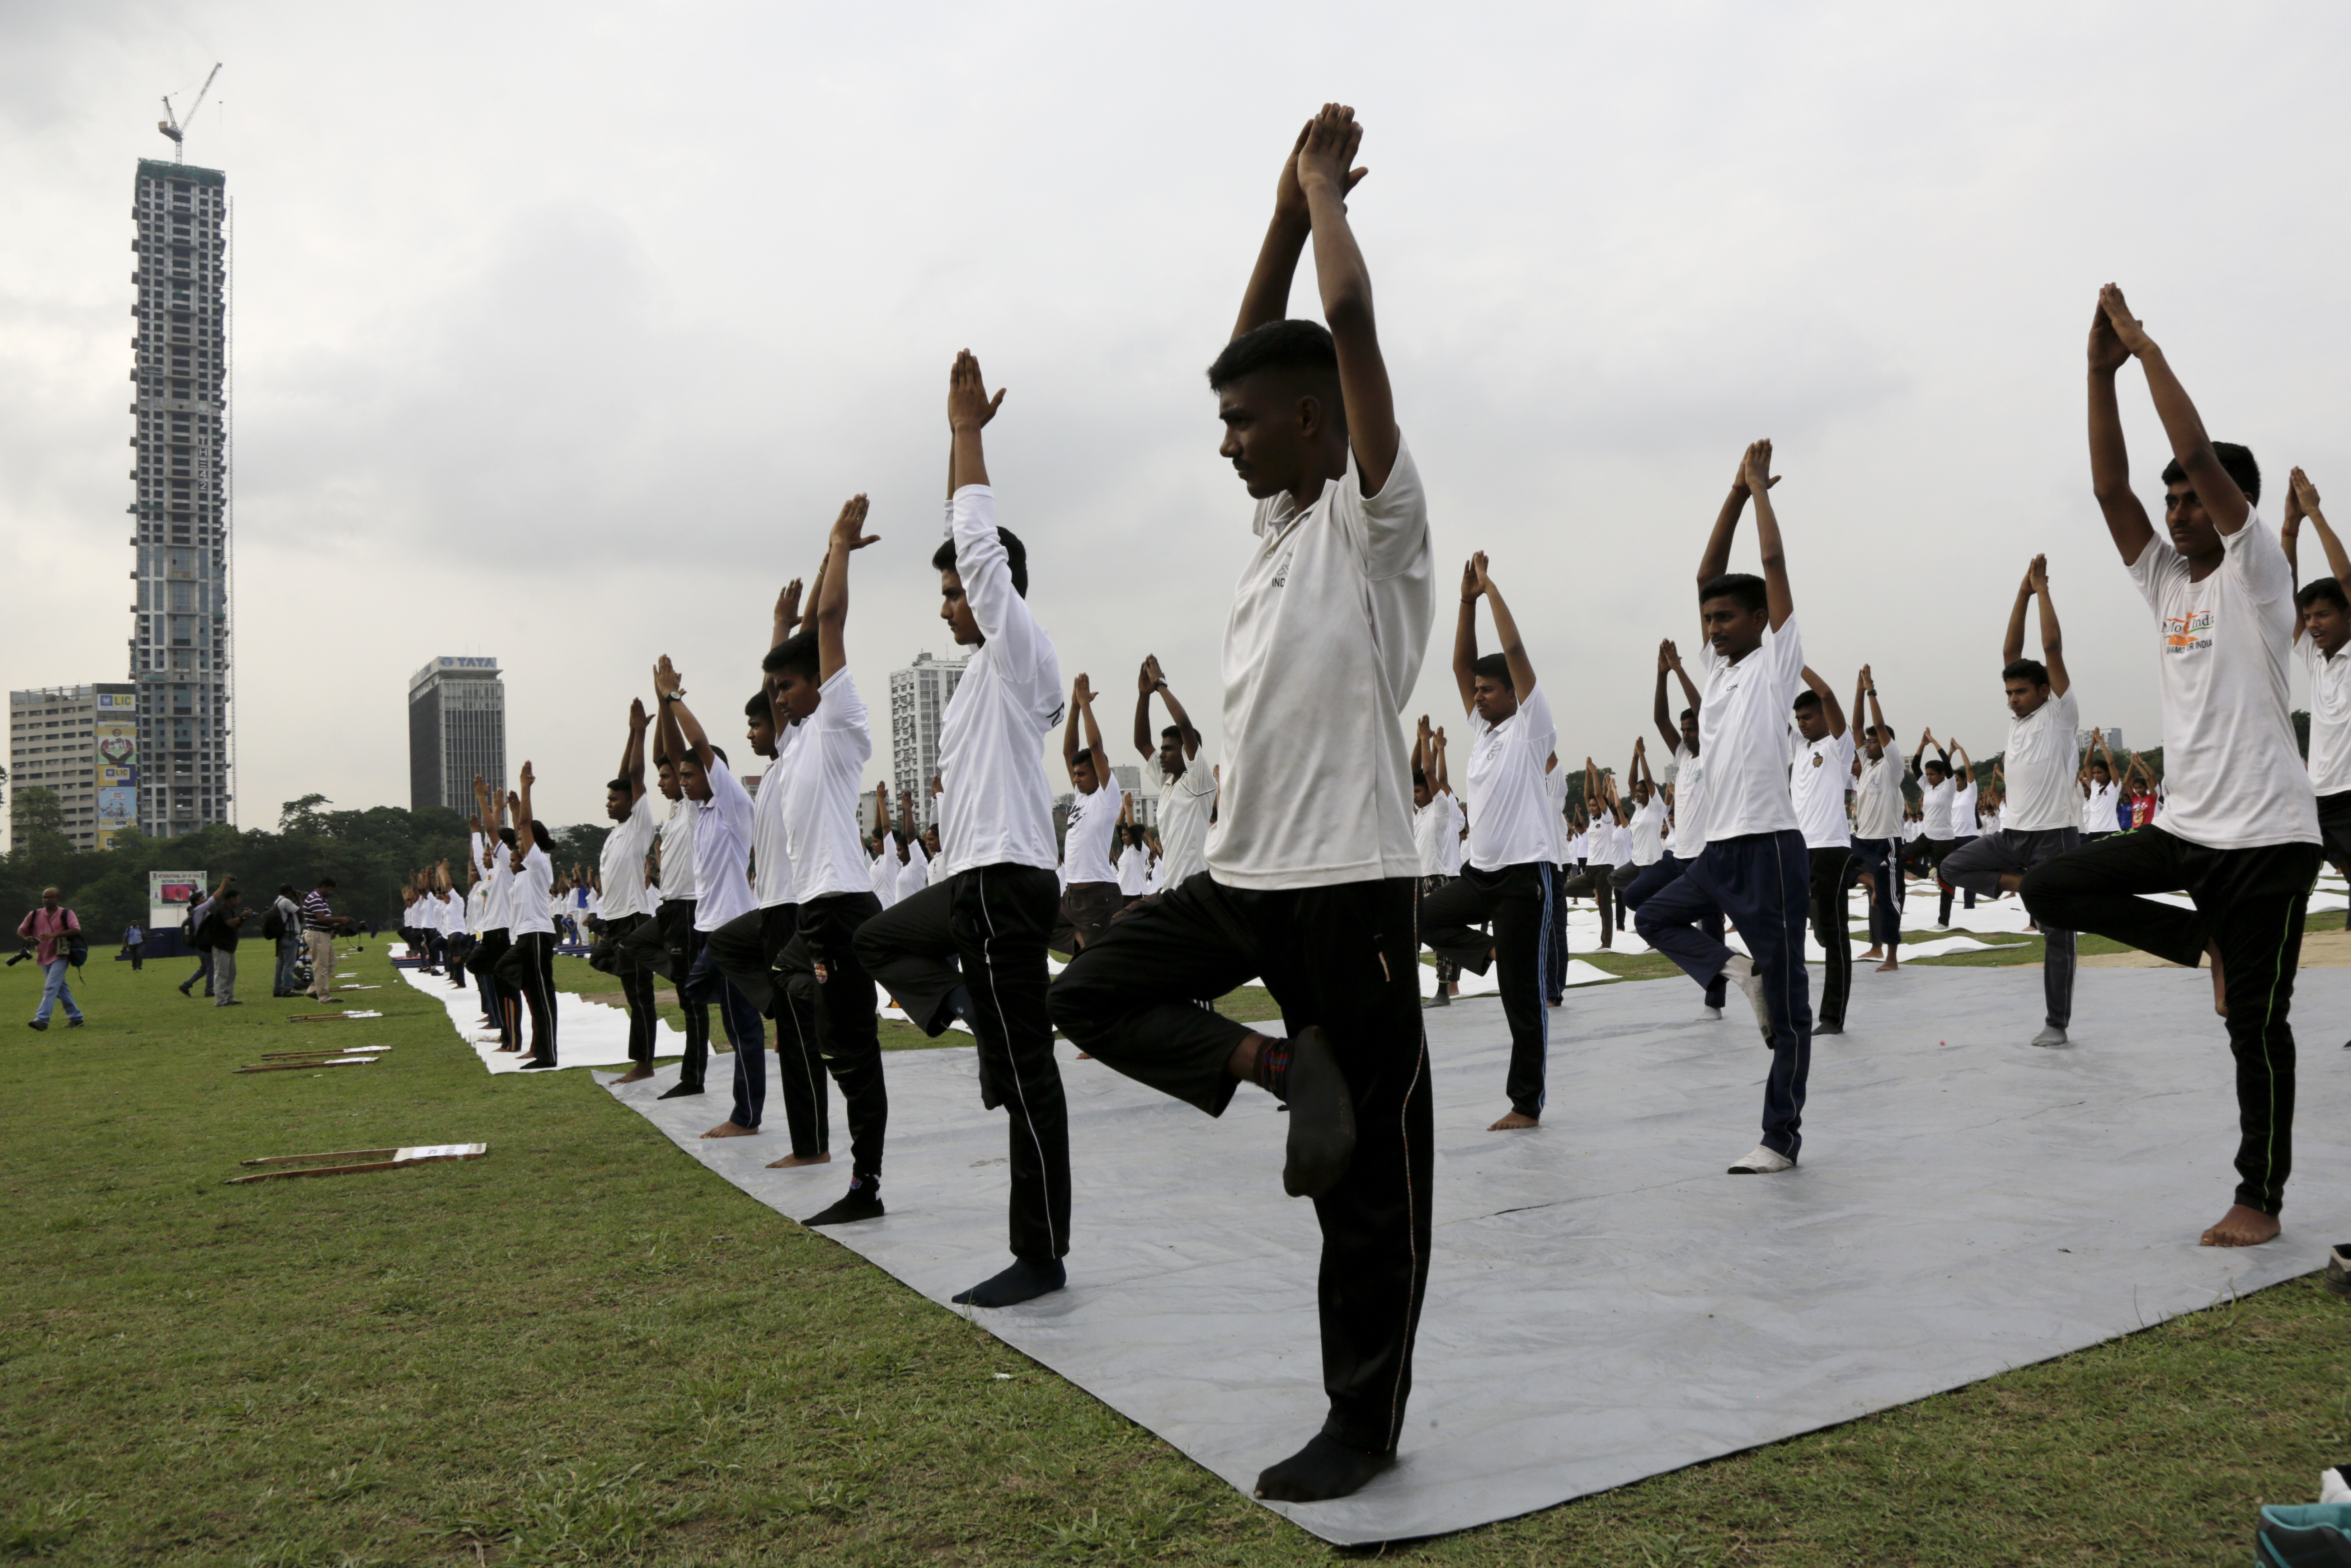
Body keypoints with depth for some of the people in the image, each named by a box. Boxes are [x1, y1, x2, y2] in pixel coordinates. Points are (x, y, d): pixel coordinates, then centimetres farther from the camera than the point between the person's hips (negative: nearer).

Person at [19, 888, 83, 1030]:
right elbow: (21, 931, 12)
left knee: (51, 987, -17)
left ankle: (42, 1019, -23)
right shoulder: (35, 915, 9)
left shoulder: (67, 914, -3)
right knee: (61, 989, 11)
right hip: (44, 958, 6)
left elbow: (76, 930, -16)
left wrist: (55, 935, -28)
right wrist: (27, 939, -11)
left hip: (60, 956, -6)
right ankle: (76, 1017, 19)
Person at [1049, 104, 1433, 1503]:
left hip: (1347, 886, -8)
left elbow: (1352, 319, -17)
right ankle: (1285, 1069, 3)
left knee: (1371, 1170, 3)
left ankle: (1368, 1423, 18)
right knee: (1094, 993, 8)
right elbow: (1260, 351, 20)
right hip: (1242, 876, 8)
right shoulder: (1286, 515, 14)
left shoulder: (1377, 516, -8)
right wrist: (1287, 210, 16)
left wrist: (1326, 187, -1)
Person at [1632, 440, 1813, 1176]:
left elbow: (1775, 563, -8)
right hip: (1720, 847, 8)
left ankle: (1783, 1139, 5)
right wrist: (1737, 491, 13)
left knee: (1785, 1004, -1)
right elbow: (1707, 573, 14)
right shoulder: (1720, 666, 13)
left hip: (1770, 848, -8)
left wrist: (1762, 486, 1)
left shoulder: (1776, 662, -3)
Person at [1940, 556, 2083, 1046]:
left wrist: (2043, 589, -7)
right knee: (1953, 867, -10)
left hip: (2054, 836, -6)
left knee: (2056, 934, -1)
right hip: (2010, 834, 6)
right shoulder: (2017, 717, 12)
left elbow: (2052, 647, -11)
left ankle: (2056, 1023, 7)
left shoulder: (2060, 713, -4)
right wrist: (2023, 593, 5)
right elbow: (2010, 652, 8)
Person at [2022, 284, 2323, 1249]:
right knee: (2050, 889, -8)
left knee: (2257, 1026, 0)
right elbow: (2110, 486, 2)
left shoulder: (2256, 574, -6)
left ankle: (2261, 1197, 14)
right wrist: (2102, 368, -4)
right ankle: (2204, 942, 11)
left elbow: (2199, 454, -17)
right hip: (2183, 827, 6)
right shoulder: (2167, 583, 11)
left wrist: (2146, 346, -12)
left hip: (2266, 835, -6)